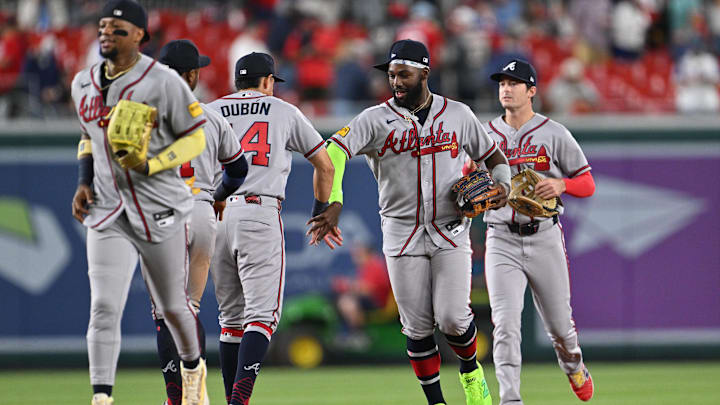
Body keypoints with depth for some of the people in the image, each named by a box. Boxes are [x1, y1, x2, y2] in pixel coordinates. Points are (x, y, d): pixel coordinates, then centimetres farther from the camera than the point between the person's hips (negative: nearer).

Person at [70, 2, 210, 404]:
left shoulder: (163, 82, -10)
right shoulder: (84, 84, 7)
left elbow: (195, 138, -6)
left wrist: (150, 165, -20)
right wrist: (84, 182, 7)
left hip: (160, 211, -3)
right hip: (108, 215, 3)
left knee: (172, 306, 11)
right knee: (104, 307, -11)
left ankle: (193, 369, 40)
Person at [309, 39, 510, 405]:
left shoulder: (458, 115, 6)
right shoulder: (376, 120, -2)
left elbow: (492, 155, 18)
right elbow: (334, 151, -17)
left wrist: (502, 185, -4)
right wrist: (334, 203, -34)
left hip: (451, 233, 0)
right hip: (402, 234, 0)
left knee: (453, 319, -11)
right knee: (418, 327, -1)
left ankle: (470, 371, 20)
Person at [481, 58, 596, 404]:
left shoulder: (554, 135, 0)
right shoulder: (485, 136, 7)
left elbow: (588, 185, 1)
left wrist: (560, 184, -20)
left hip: (544, 238, -1)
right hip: (502, 242, 1)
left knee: (559, 324, 10)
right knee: (505, 323, -16)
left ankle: (574, 368, 43)